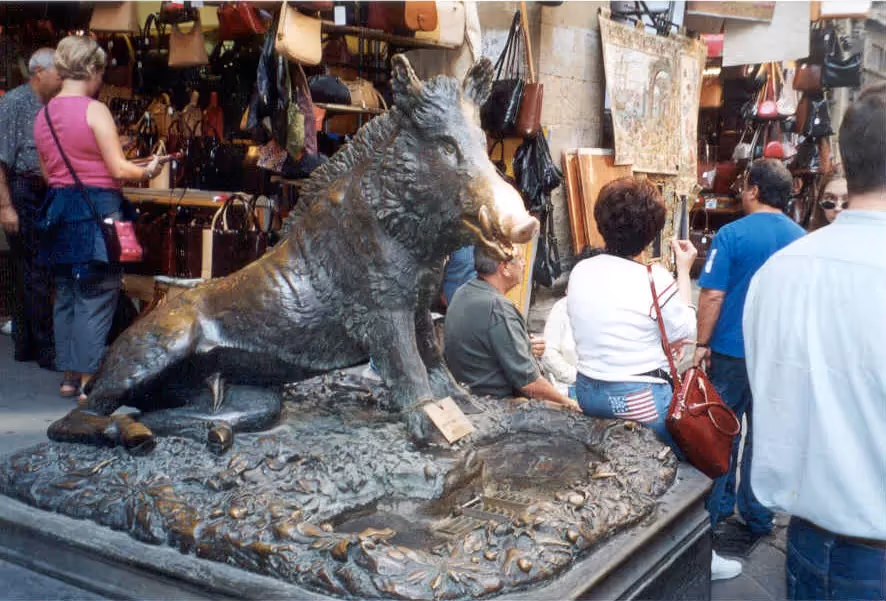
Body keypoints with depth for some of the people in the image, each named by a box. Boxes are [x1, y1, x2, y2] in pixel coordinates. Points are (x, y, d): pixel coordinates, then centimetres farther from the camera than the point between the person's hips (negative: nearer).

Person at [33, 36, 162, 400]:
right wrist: (148, 171, 3)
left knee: (66, 294, 15)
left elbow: (48, 173, 15)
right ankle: (88, 382, 3)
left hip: (59, 211, 7)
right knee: (96, 298, -1)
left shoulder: (43, 115, 10)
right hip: (97, 211, -7)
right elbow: (119, 169, -14)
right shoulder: (95, 110, -12)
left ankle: (69, 376, 23)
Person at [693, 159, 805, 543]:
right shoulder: (802, 239, 1)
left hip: (733, 352, -3)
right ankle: (758, 518, 21)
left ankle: (717, 509, 21)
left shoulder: (732, 234, -13)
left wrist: (702, 344, -5)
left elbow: (712, 296, -15)